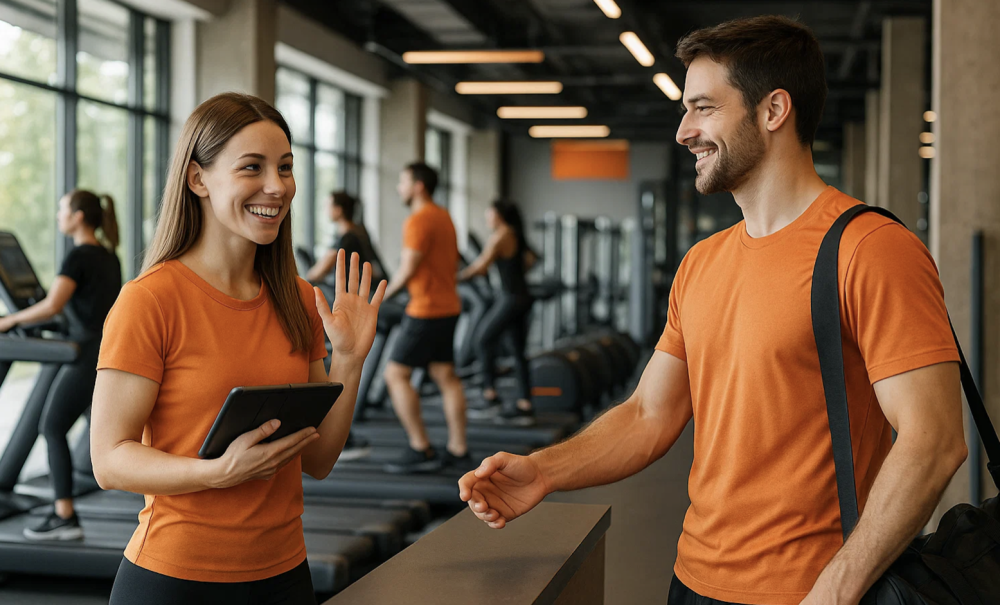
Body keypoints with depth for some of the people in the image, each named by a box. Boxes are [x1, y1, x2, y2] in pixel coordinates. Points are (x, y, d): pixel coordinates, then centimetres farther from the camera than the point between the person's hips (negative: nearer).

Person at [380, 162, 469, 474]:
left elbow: (408, 270, -18)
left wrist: (383, 295, -4)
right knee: (445, 376, 11)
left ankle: (420, 449, -4)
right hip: (448, 306, 10)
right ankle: (458, 449, 12)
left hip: (426, 310, -10)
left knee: (396, 374, -4)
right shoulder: (443, 216, 15)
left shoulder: (418, 220, -15)